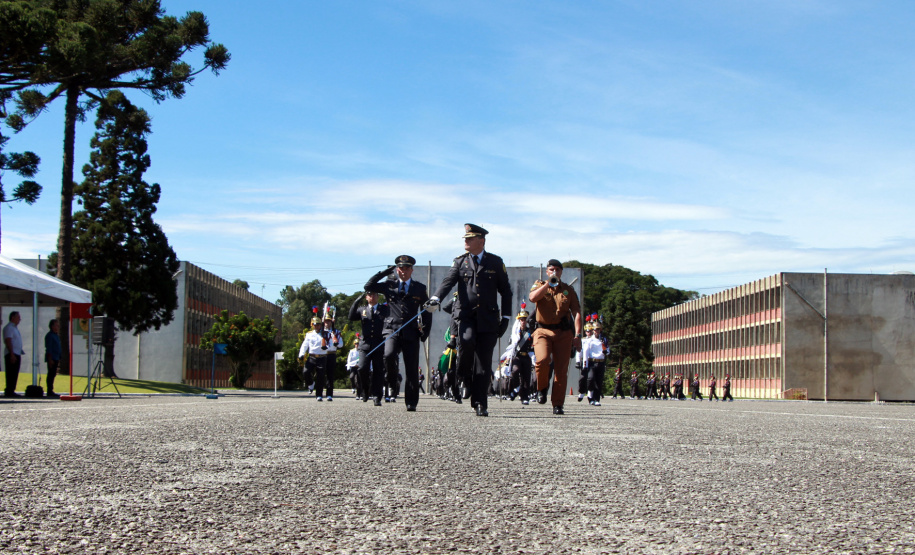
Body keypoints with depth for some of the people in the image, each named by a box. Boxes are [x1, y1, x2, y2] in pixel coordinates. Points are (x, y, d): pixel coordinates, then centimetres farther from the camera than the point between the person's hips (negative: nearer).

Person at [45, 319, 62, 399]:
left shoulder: (56, 335, 18)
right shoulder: (49, 335, -10)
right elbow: (48, 348, -16)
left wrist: (58, 359, 23)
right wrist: (50, 359, -20)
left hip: (56, 358, 9)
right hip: (51, 358, -9)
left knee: (53, 374, 10)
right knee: (51, 374, -9)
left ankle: (50, 391, 14)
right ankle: (50, 391, -8)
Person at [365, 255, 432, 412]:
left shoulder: (420, 288, 13)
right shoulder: (389, 285, 13)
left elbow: (427, 311, 16)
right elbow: (368, 286, 4)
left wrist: (426, 331, 6)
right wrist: (385, 272, 1)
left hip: (411, 333, 0)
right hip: (392, 330, 0)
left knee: (412, 368, -3)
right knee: (388, 356, -27)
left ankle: (411, 403, 5)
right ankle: (393, 385, -1)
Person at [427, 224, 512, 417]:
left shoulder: (496, 263, 8)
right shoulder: (460, 261, 9)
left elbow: (506, 291, 12)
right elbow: (448, 281, -6)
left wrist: (506, 318, 6)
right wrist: (436, 298, -26)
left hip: (488, 318, 0)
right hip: (465, 314, 0)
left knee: (484, 362, -2)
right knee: (466, 340, -30)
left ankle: (480, 403, 5)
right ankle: (463, 376, -2)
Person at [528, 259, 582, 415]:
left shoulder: (568, 290, 12)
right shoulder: (539, 285, 11)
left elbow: (576, 313, 5)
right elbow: (532, 297, -12)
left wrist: (578, 335, -6)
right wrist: (549, 283, -12)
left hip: (563, 333, 1)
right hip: (543, 331, -1)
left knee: (561, 370, -4)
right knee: (542, 360, -24)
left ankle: (558, 404, 3)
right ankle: (542, 388, 4)